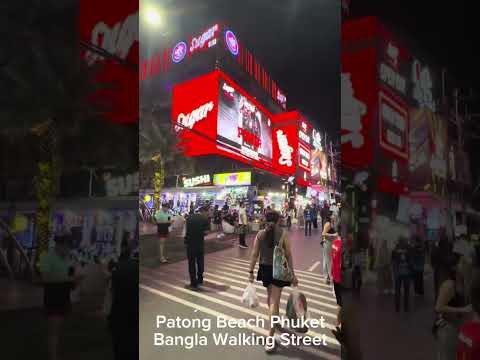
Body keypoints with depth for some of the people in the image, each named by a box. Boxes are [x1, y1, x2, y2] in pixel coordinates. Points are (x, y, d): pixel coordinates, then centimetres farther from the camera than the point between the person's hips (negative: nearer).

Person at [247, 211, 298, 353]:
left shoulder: (260, 234, -4)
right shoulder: (283, 234, -10)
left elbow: (254, 254, -4)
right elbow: (288, 255, -8)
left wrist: (251, 272, 3)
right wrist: (292, 274, -2)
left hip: (265, 268, 3)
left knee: (270, 296, 26)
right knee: (275, 301, -1)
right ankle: (270, 337, -4)